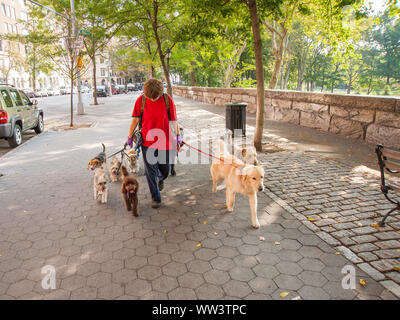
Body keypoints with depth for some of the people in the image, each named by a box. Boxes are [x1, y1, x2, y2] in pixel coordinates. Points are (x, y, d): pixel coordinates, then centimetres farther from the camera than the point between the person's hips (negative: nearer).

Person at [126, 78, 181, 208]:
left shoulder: (167, 99, -6)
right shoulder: (141, 100, -6)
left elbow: (174, 120, 1)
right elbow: (135, 119, 2)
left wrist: (178, 135, 3)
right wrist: (130, 137, 5)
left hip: (165, 141, 1)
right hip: (147, 141, 0)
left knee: (165, 169, 14)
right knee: (151, 171, 2)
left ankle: (160, 179, 51)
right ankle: (155, 198, 17)